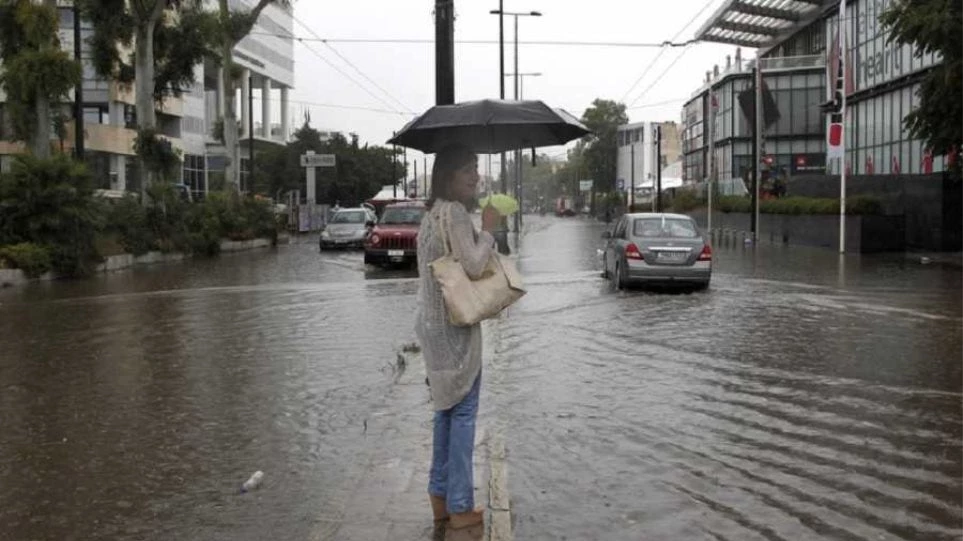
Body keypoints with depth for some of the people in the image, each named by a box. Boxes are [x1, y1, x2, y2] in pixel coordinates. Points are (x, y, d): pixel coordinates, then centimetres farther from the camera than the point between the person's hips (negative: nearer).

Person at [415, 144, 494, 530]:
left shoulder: (432, 213, 14)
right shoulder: (455, 212, -16)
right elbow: (474, 266, -22)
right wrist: (487, 235, -9)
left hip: (434, 322, 10)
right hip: (456, 324, -10)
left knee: (446, 409, 16)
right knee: (463, 412, -2)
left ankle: (440, 496, 23)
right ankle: (460, 506, 5)